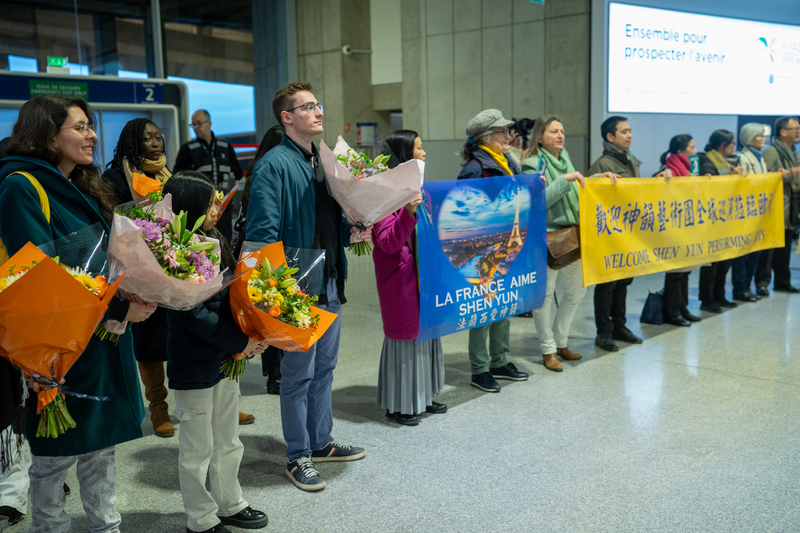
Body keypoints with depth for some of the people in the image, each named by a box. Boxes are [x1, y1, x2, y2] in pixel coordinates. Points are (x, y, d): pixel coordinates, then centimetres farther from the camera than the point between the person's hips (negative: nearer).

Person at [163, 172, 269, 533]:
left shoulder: (215, 242, 4)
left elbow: (232, 292, 9)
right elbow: (192, 314, -24)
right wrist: (240, 343, -18)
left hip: (225, 357, 8)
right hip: (193, 365, -8)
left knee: (228, 442, 21)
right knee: (198, 450, 8)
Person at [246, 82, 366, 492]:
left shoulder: (324, 161, 13)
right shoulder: (274, 165, -13)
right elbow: (263, 232, -19)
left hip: (330, 283, 8)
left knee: (324, 366, 18)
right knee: (299, 373, 3)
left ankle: (321, 442, 33)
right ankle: (298, 457, 17)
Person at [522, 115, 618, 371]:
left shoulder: (564, 158, 13)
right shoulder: (533, 164, -10)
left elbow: (578, 187, 23)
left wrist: (599, 177, 10)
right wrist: (567, 179, -23)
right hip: (546, 238, -8)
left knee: (578, 287, 14)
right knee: (545, 293, 0)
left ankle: (560, 342, 29)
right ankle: (548, 350, 13)